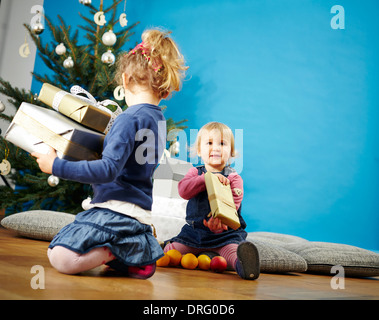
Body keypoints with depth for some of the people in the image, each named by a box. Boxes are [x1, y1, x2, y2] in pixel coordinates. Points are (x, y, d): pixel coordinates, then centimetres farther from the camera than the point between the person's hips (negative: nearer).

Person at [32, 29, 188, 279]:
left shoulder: (130, 118, -17)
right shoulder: (157, 118, 12)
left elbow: (109, 169, -26)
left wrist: (57, 165, -21)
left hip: (120, 210, -10)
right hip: (139, 213, 10)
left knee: (61, 257, -18)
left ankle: (136, 252, -8)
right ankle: (142, 247, 10)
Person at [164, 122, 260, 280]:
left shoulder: (233, 178, 0)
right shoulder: (195, 172, 10)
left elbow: (233, 203, -16)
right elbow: (183, 190, -9)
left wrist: (219, 220, -39)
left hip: (226, 232, -4)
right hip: (195, 230, 4)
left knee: (233, 249, -37)